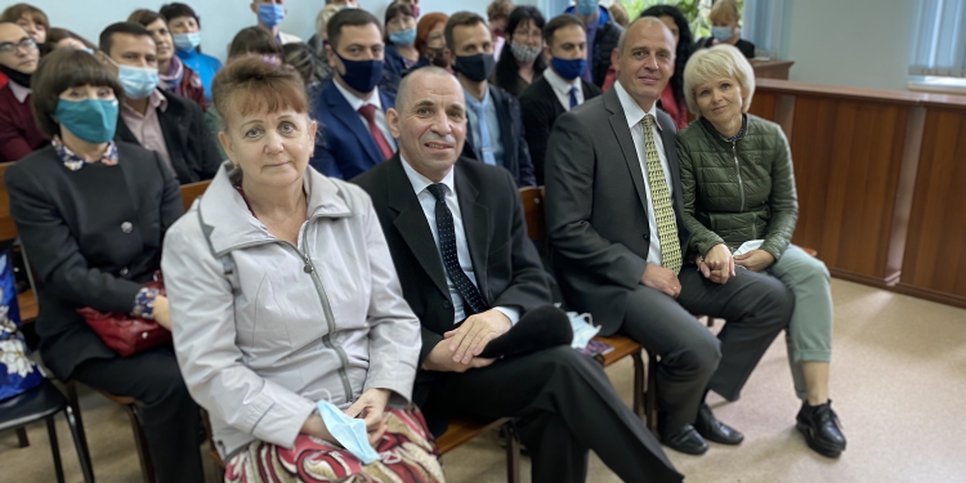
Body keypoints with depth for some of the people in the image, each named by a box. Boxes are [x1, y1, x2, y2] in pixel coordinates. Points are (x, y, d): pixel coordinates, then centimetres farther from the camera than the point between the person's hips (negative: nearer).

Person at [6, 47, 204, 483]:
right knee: (171, 381, -30)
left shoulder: (150, 163, 9)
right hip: (83, 329, -3)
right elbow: (65, 274, -13)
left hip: (164, 310, 3)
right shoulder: (29, 178, -3)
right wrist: (149, 302, -27)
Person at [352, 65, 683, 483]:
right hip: (429, 372, -4)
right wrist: (429, 352, -22)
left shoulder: (496, 185, 9)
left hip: (502, 346, 5)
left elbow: (532, 276, 8)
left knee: (557, 410, -27)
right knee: (564, 368, -26)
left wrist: (502, 315, -15)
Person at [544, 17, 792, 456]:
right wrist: (640, 270, -19)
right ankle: (674, 421, 10)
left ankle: (698, 399, 13)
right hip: (616, 280, -8)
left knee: (774, 298, 1)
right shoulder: (579, 127, -15)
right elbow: (566, 230, -19)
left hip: (676, 267, 8)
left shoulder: (666, 124, 11)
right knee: (699, 348, -26)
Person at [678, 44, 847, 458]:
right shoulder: (687, 143, -9)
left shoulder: (771, 137, 1)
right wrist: (714, 245, -27)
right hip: (716, 248, -3)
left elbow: (786, 206, 3)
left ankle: (817, 403, -25)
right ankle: (813, 404, -12)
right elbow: (681, 213, -9)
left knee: (813, 274, -26)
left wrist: (770, 250, -15)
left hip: (766, 244, 4)